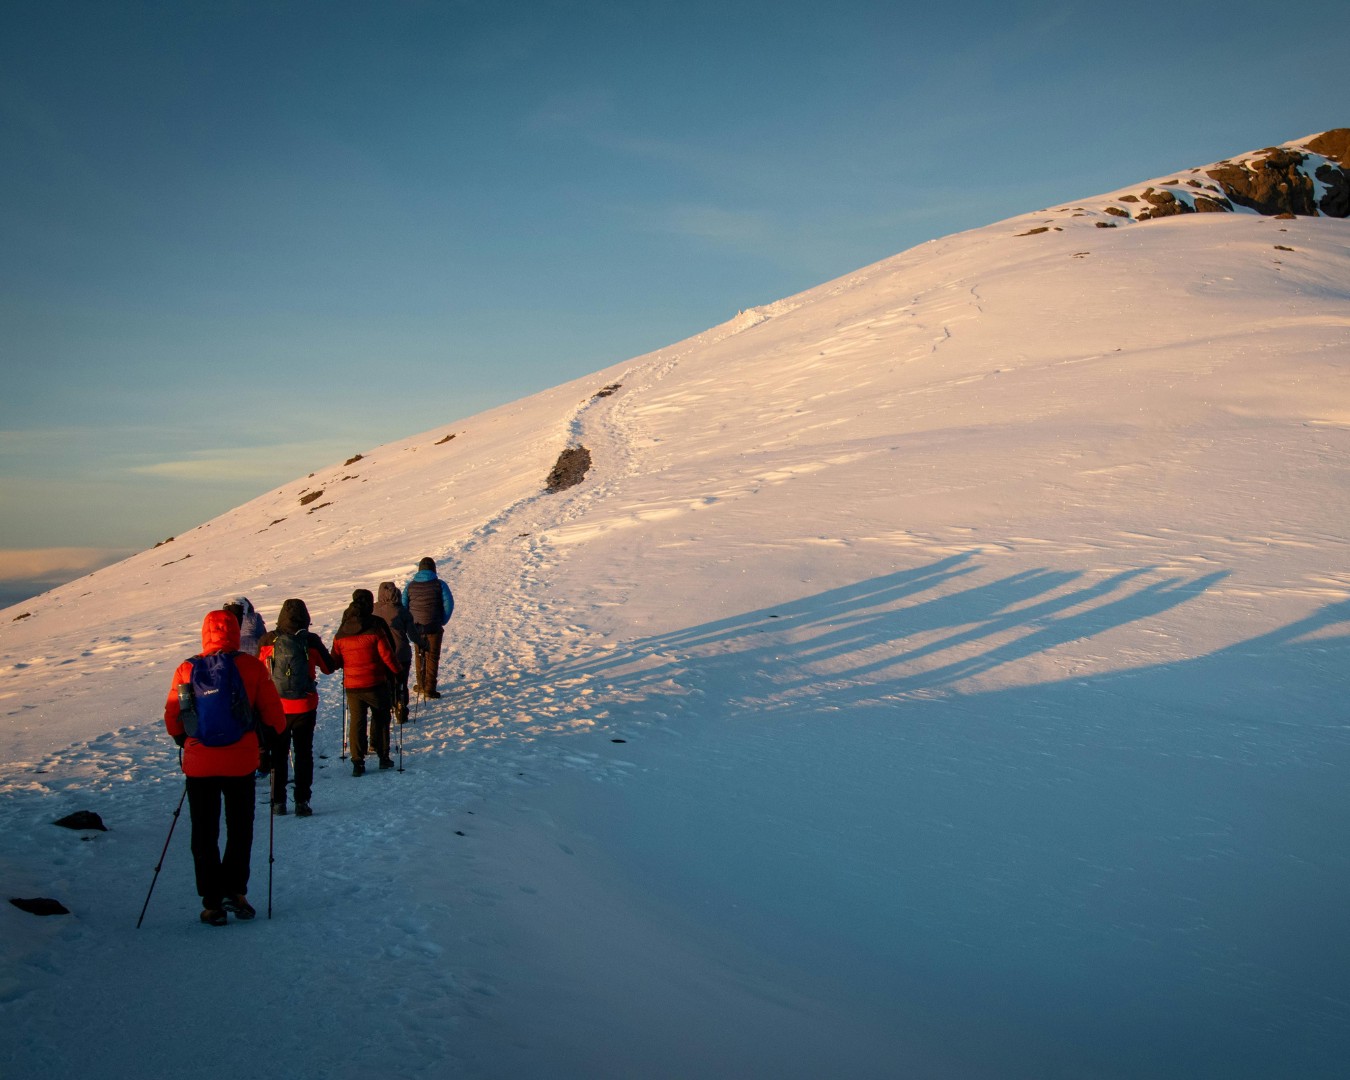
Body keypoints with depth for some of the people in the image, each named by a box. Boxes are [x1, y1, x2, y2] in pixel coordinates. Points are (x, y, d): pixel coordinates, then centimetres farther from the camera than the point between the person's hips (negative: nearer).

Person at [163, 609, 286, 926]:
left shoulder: (187, 670, -5)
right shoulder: (251, 666, -8)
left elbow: (172, 720, 3)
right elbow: (273, 713, -3)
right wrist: (276, 735, 17)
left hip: (199, 764, 1)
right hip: (241, 762, 0)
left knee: (205, 833, 12)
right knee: (240, 828, 18)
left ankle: (212, 902, 11)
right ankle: (235, 891, 12)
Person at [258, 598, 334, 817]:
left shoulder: (268, 641, -7)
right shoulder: (311, 641, -10)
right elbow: (328, 668, 3)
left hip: (276, 707, 1)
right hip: (304, 707, -1)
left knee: (278, 754, 14)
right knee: (304, 754, 10)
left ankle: (278, 801, 15)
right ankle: (302, 801, 6)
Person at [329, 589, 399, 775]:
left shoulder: (340, 634, 1)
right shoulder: (375, 630, -11)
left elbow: (335, 661, 6)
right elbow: (387, 655, -10)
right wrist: (398, 671, 5)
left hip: (351, 685, 3)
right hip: (375, 684, -3)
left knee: (356, 721, 8)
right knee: (381, 718, 13)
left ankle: (357, 762, 3)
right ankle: (383, 757, 16)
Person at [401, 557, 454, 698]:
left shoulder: (410, 586, 1)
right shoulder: (439, 585, -6)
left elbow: (403, 606, 1)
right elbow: (449, 604, -9)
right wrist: (443, 621, 2)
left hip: (416, 627, 3)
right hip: (434, 628, -3)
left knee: (420, 655, 19)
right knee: (432, 657, 4)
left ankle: (421, 685, 28)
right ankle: (429, 689, 1)